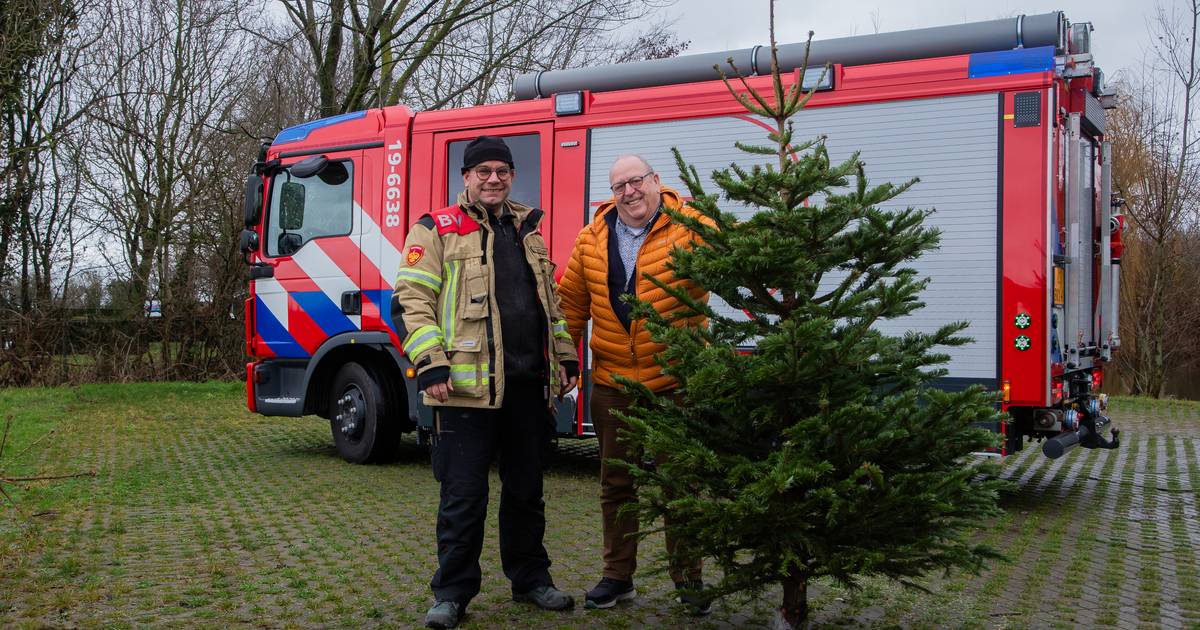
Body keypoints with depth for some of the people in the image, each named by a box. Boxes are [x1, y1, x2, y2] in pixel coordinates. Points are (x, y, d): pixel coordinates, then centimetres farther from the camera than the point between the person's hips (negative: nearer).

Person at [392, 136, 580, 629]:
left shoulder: (528, 232, 18)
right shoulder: (437, 231, 1)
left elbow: (551, 302, 24)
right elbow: (411, 300, -6)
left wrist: (565, 357, 16)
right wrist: (431, 364, -16)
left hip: (528, 384, 5)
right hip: (468, 385, -5)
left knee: (526, 489, 15)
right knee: (464, 495, 0)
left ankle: (530, 579, 29)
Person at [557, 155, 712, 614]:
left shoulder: (689, 227, -6)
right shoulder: (593, 237, 5)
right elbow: (572, 300, 12)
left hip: (676, 381, -3)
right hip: (612, 383, 4)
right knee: (616, 483, 13)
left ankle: (688, 578, 24)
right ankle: (618, 576, 29)